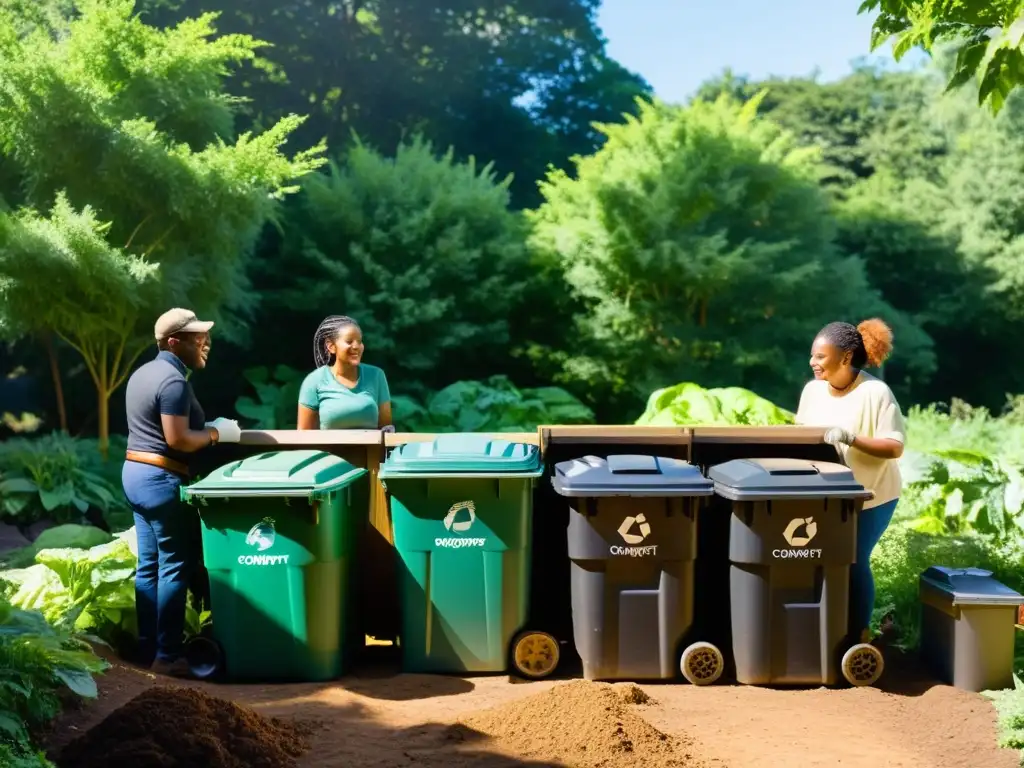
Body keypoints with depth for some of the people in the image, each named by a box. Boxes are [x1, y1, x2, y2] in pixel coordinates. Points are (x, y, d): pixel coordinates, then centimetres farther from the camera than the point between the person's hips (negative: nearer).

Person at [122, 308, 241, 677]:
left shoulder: (142, 373, 15)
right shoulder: (173, 380, -17)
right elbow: (177, 440, -23)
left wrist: (206, 426, 13)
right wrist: (216, 433, -8)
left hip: (135, 472, 10)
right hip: (161, 480, -10)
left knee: (149, 565, 12)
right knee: (175, 567, -4)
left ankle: (148, 648, 17)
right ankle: (167, 655, -1)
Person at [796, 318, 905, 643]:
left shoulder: (876, 393, -19)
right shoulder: (812, 389, -3)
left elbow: (895, 447, -21)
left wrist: (851, 438, -33)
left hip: (870, 496, -5)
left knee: (854, 561, 1)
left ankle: (860, 632, 19)